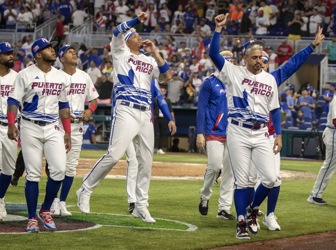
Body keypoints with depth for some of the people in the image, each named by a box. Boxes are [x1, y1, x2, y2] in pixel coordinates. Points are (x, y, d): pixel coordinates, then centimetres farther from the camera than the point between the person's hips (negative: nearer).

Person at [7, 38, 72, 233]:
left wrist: (67, 132, 11)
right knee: (33, 174, -3)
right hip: (30, 128, -4)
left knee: (59, 169, -10)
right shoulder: (26, 75, -4)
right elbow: (14, 100, -6)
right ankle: (32, 218, 6)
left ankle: (46, 211, 9)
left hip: (53, 128, 4)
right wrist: (11, 124, -19)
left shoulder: (61, 77, 10)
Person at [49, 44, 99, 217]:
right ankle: (54, 201, 5)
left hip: (77, 125, 5)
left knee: (71, 167, 5)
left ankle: (62, 202, 13)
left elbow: (93, 99, 18)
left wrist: (90, 110, -2)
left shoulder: (84, 77, 10)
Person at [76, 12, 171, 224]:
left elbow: (167, 76, 10)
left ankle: (141, 206, 13)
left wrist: (155, 53, 6)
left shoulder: (149, 60, 21)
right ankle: (85, 190, -2)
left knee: (146, 161, 5)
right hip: (126, 110, -6)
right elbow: (117, 32, -9)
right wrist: (137, 21, -20)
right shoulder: (121, 52, 9)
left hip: (146, 114, 6)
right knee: (114, 154, -16)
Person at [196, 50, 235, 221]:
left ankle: (224, 208, 6)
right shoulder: (210, 83, -1)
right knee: (215, 166, -16)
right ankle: (204, 196, 10)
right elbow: (201, 108, -3)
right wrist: (200, 133, -10)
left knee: (230, 170, 2)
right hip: (214, 133, -5)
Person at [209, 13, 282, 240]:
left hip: (261, 136, 3)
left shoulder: (270, 79, 10)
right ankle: (242, 223, 7)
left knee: (271, 178, -6)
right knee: (241, 181, -1)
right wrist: (219, 28, -17)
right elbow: (213, 53, -11)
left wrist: (279, 135, 6)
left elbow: (274, 109, 13)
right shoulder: (234, 72, 1)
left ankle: (253, 209, 19)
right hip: (238, 134, -3)